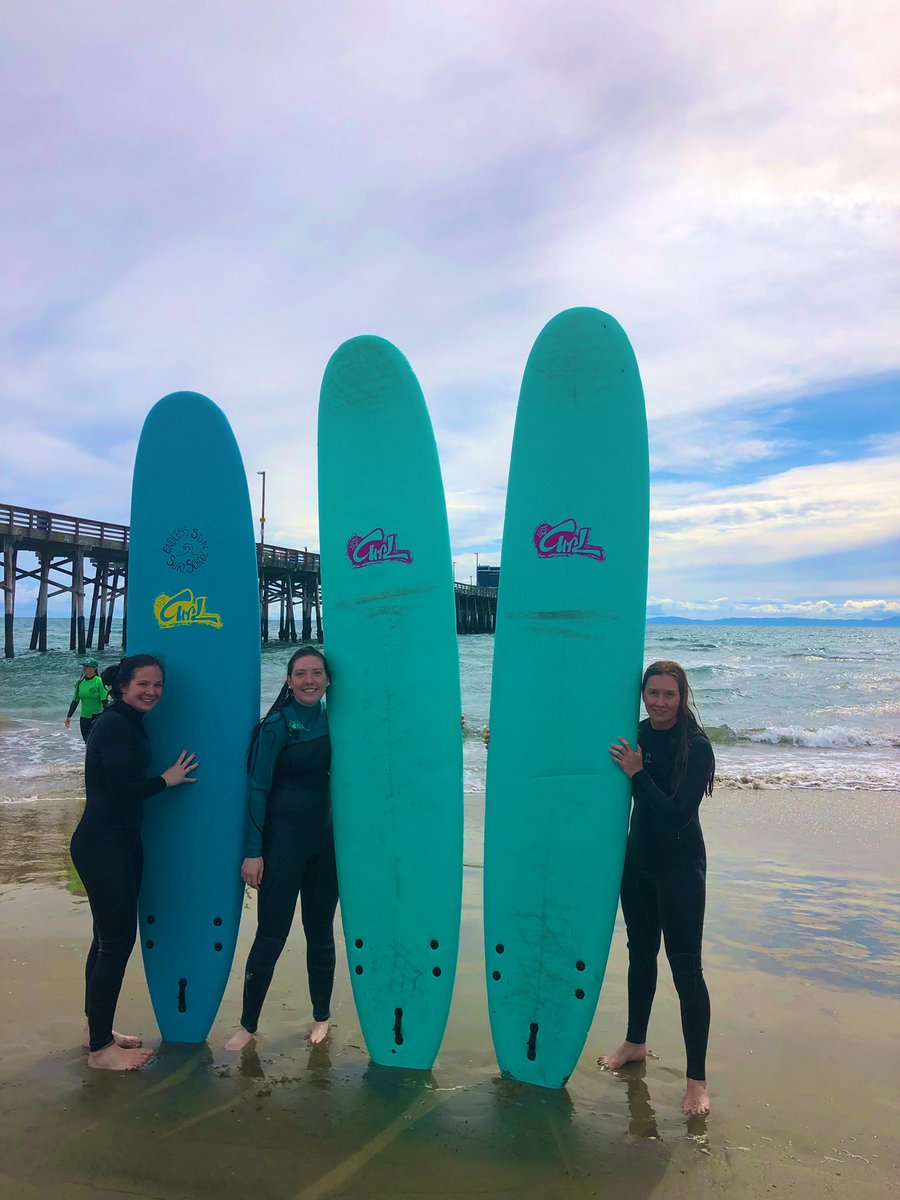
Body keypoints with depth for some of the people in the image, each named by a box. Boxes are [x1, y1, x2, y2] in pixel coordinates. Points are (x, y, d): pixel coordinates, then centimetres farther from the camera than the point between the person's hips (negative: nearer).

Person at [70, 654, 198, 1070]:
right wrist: (166, 779, -10)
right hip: (101, 845, -10)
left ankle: (96, 1029, 32)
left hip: (121, 844, 10)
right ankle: (100, 1048, 10)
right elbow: (122, 788, -22)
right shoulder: (114, 725, -17)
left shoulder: (128, 723, 12)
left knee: (110, 936, 17)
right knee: (117, 939, -3)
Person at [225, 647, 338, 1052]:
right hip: (283, 839, -4)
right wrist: (253, 851, -11)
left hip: (327, 838, 4)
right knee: (271, 934, 1)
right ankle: (248, 1024, 18)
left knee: (320, 931, 14)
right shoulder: (275, 726, -9)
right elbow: (258, 789, -9)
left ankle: (321, 1016, 31)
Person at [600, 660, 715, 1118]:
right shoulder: (638, 735, 0)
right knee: (639, 953, 20)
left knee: (685, 969, 0)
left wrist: (638, 774, -24)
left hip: (680, 867, -6)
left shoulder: (696, 746, -17)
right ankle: (635, 1043, 39)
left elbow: (677, 813, -23)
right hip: (638, 860, 6)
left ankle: (697, 1080, 13)